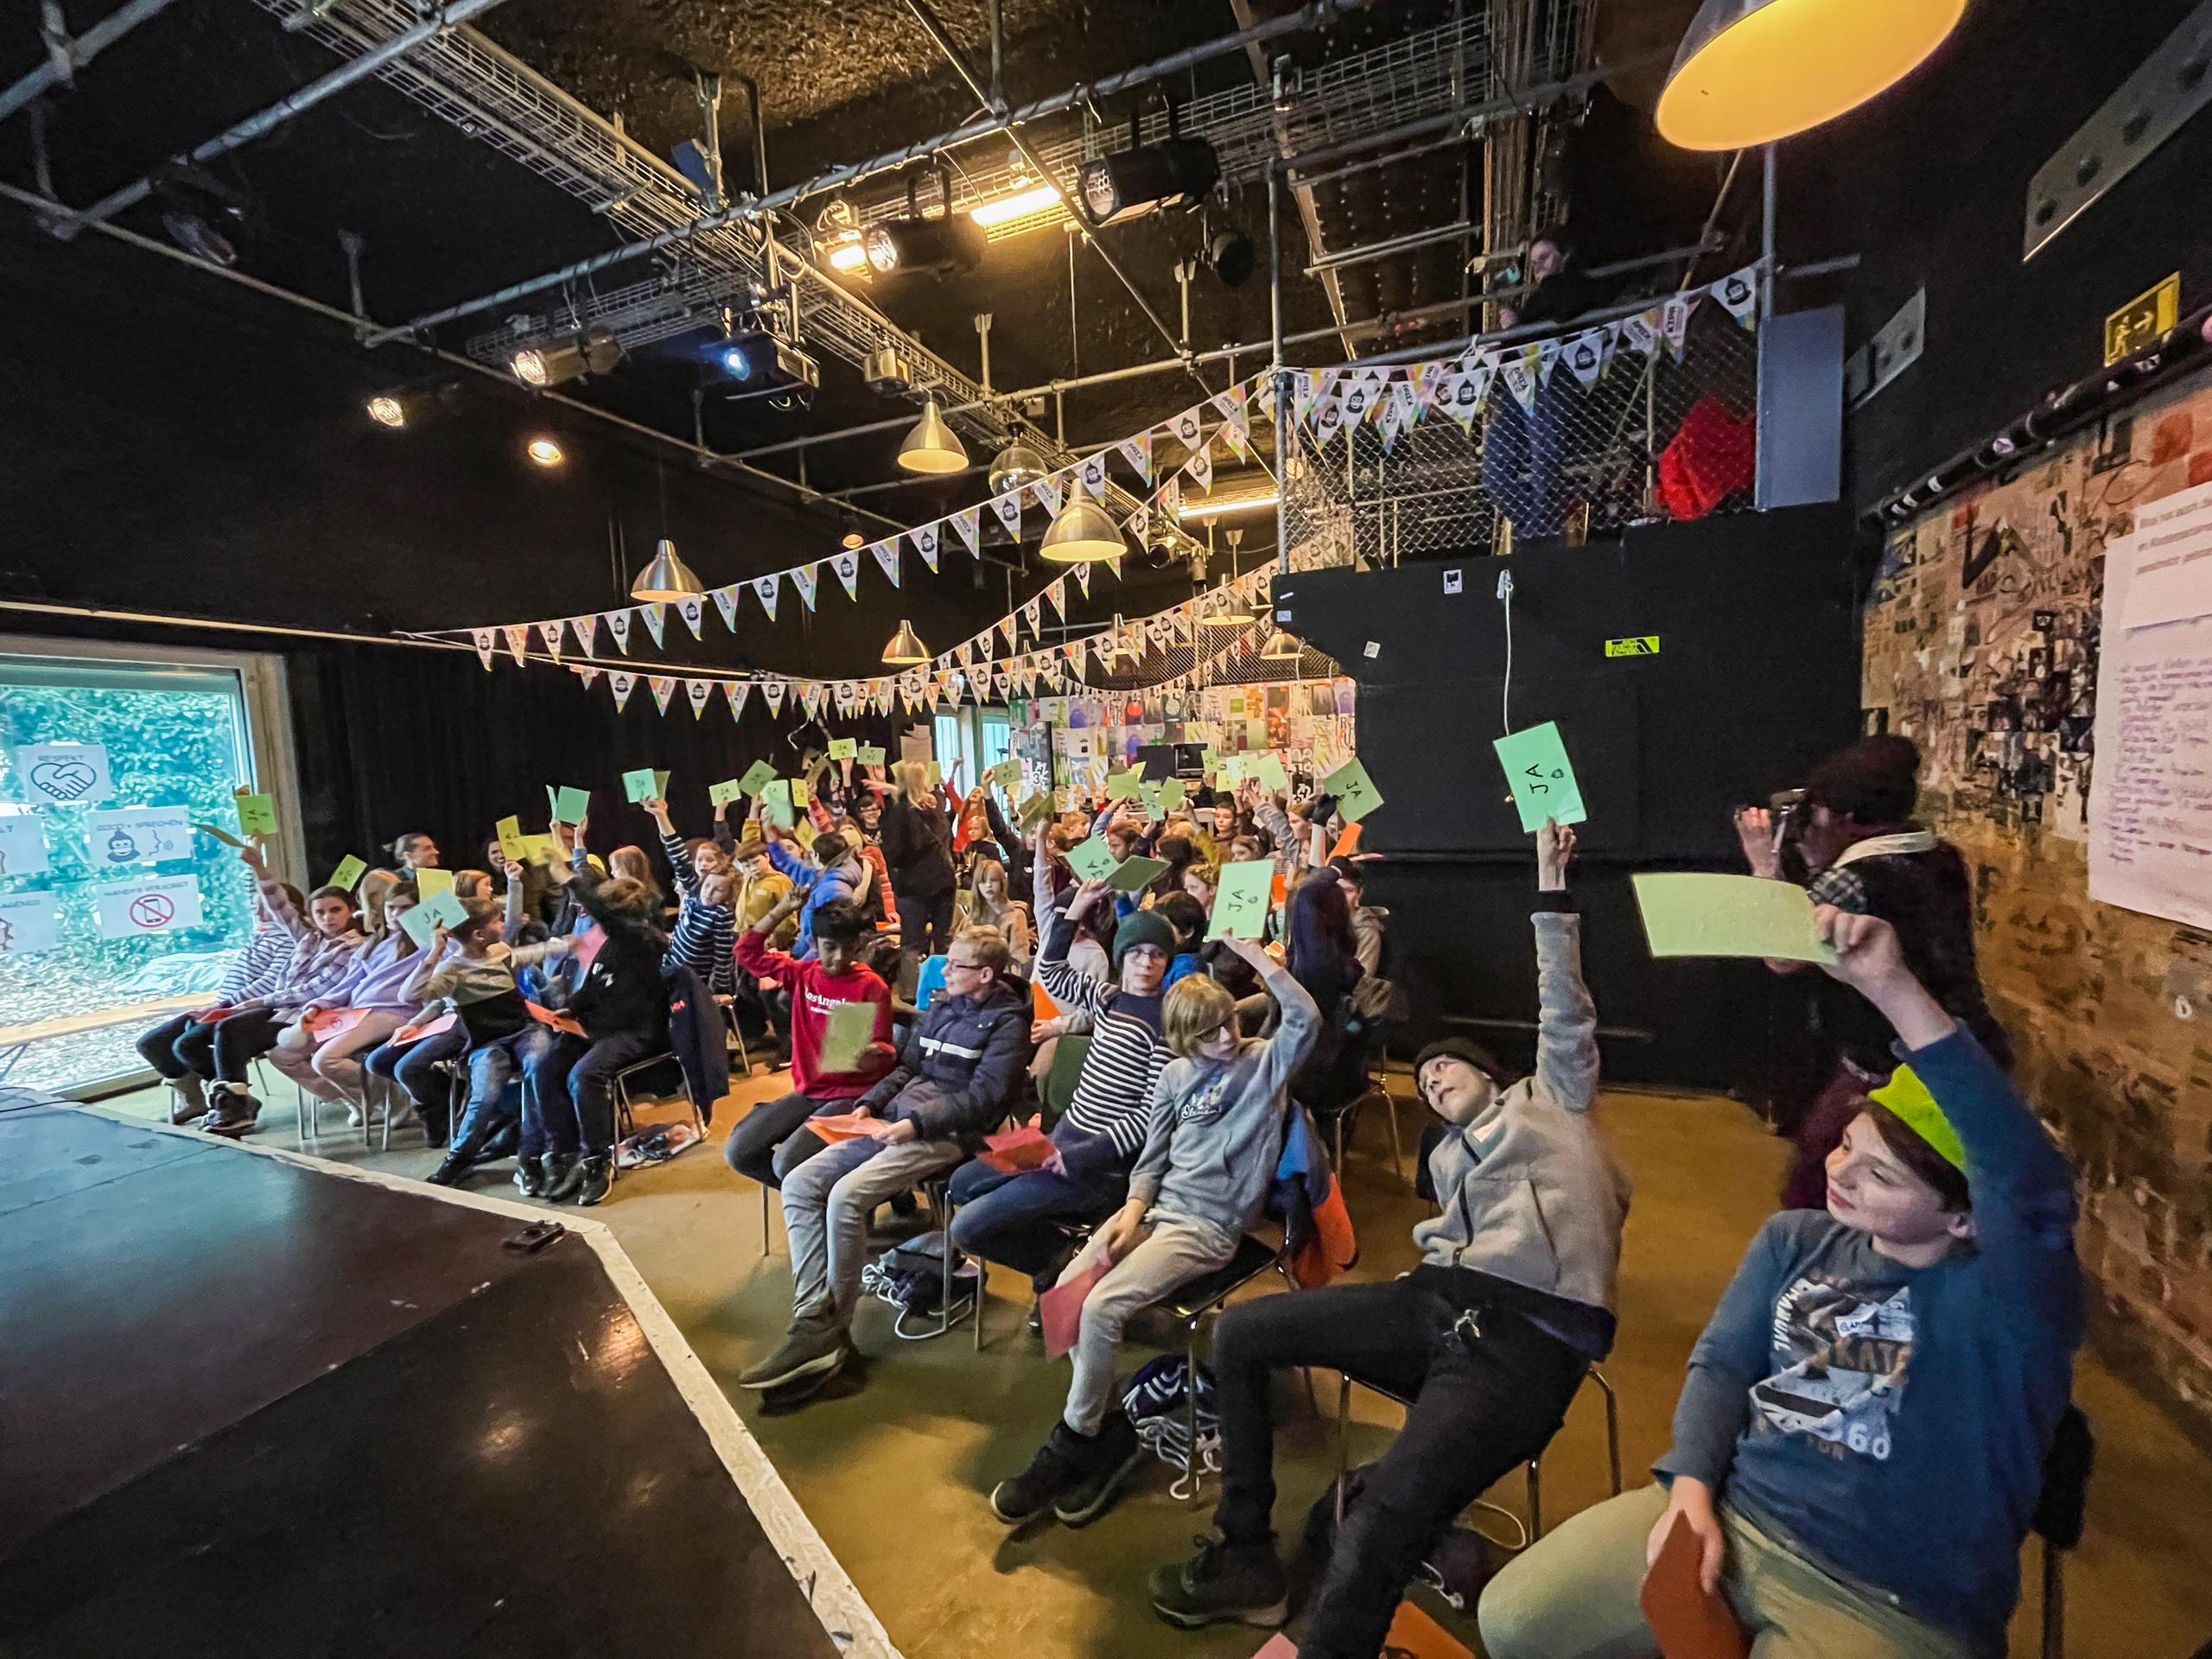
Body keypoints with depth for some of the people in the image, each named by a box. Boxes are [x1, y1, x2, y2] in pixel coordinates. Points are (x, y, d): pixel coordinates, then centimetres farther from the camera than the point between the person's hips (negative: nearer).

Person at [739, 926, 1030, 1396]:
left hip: (948, 1134, -8)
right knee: (799, 1184, -8)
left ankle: (832, 1331, -9)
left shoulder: (1006, 1023, -5)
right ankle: (813, 1323, -11)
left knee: (846, 1196, -27)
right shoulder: (941, 1007, 18)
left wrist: (916, 1124, -20)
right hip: (896, 1121, 9)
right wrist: (870, 1103, 5)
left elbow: (983, 1097, -14)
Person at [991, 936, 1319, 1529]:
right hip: (1158, 1206, 6)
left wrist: (1258, 957, -24)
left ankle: (1073, 1442, 4)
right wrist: (1133, 1207, -4)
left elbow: (1306, 1018, -23)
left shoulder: (1266, 1060, -3)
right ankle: (1107, 1426, 5)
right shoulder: (1176, 1076, 9)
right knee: (1067, 1290, -13)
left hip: (1210, 1225, -6)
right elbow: (1152, 1158, 12)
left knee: (1101, 1307, -20)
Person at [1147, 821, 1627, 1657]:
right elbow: (1451, 1246, 20)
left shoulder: (1550, 1100, 18)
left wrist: (1551, 891, 3)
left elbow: (1566, 1015, 8)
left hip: (1530, 1337, -7)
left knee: (1373, 1535, -30)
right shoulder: (1448, 1153, 32)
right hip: (1443, 1303, 7)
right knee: (1239, 1331, 2)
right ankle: (1246, 1556, 11)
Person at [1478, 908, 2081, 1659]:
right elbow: (1721, 1363, 6)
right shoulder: (1795, 1238, 4)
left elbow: (2031, 1180, -37)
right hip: (1728, 1515, 5)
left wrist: (1892, 988, -46)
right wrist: (1691, 1489, -10)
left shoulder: (2006, 1298, -15)